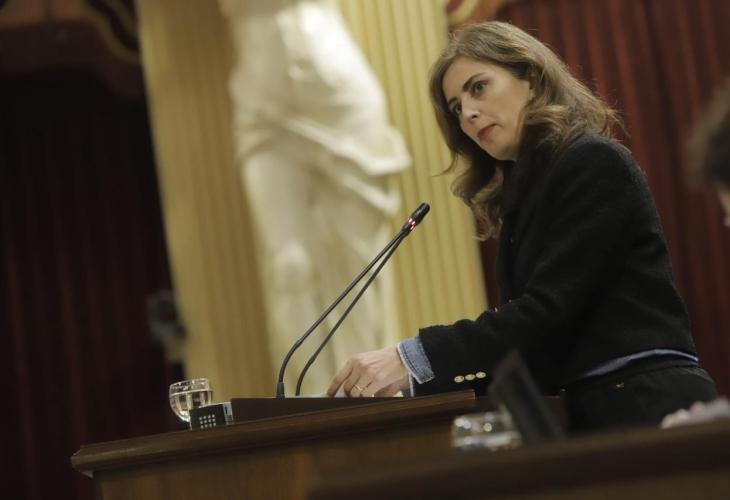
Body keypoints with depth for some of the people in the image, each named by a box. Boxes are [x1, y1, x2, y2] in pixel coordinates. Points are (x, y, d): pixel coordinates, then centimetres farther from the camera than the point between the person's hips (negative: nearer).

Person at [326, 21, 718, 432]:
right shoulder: (525, 192, 18)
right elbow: (542, 345, 11)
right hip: (593, 410, 7)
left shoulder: (594, 163, -6)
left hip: (647, 408, -7)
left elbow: (550, 309, -16)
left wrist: (415, 359, -21)